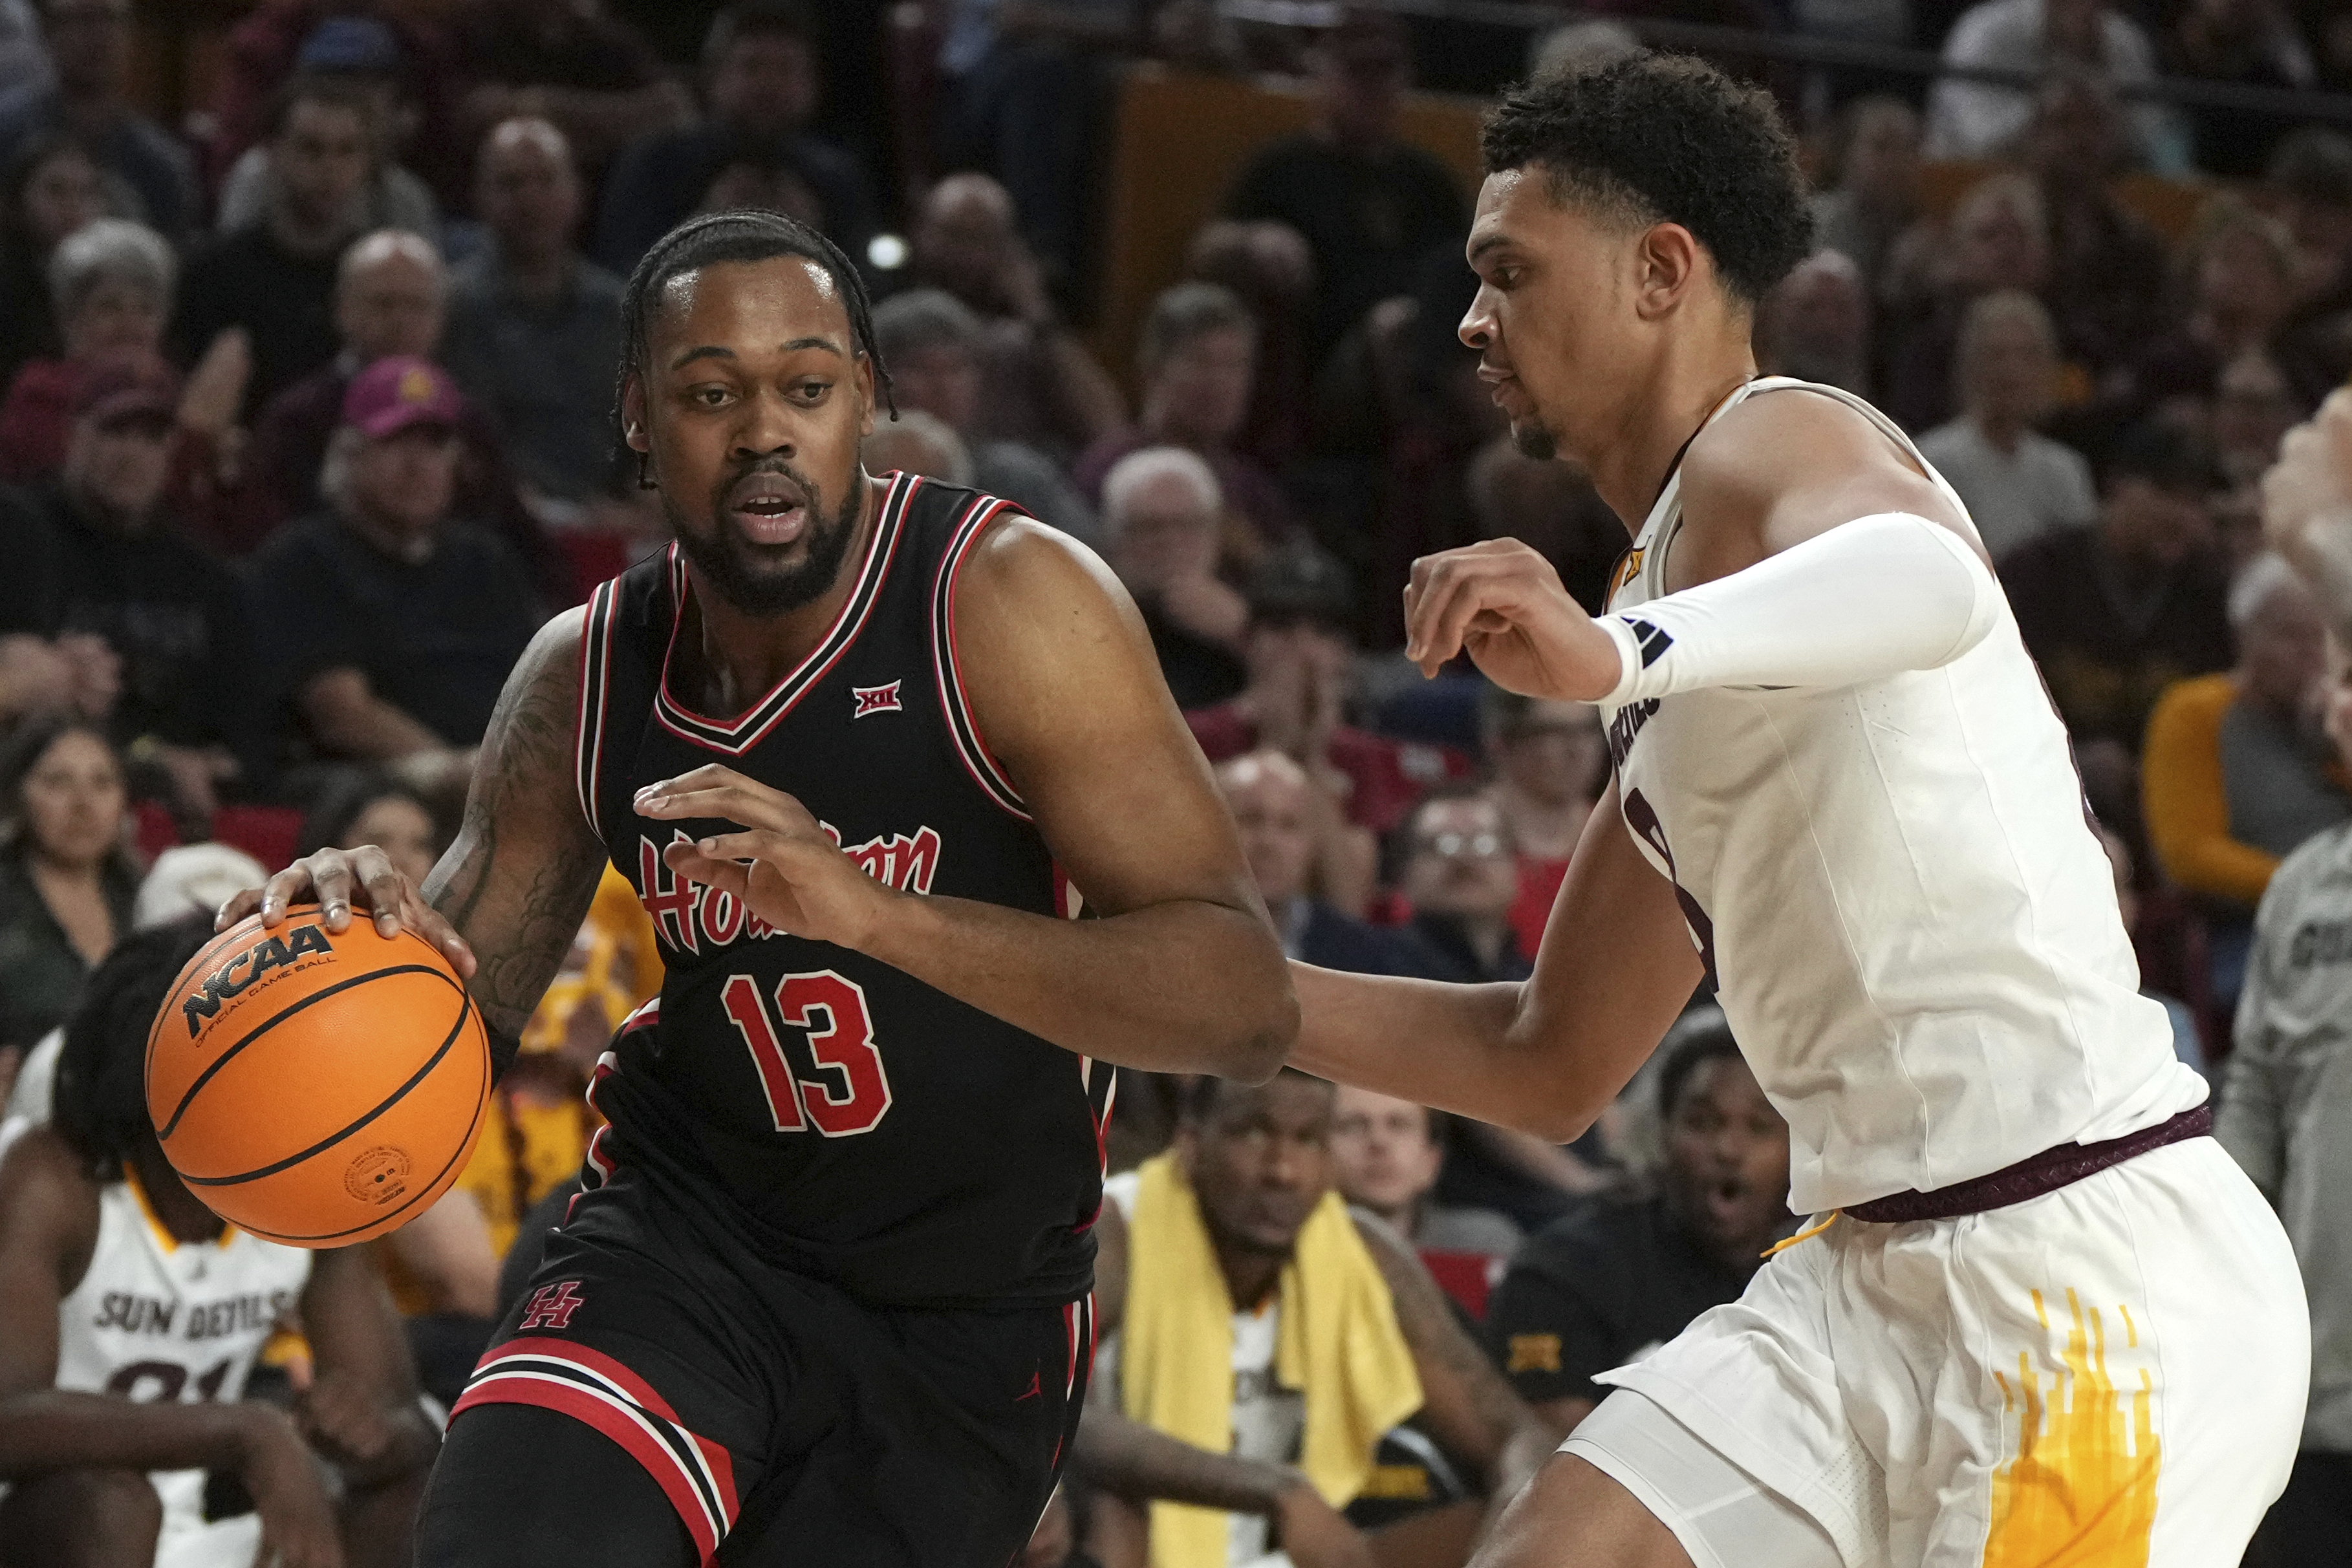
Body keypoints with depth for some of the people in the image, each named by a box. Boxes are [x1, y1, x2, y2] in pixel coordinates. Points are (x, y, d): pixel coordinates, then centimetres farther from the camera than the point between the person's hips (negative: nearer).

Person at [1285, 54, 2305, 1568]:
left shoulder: (1776, 443, -7)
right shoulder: (1671, 574, 21)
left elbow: (1929, 584, -35)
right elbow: (1550, 1062, 26)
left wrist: (1616, 652, -53)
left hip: (2093, 1261, -9)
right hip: (1878, 1269, 9)